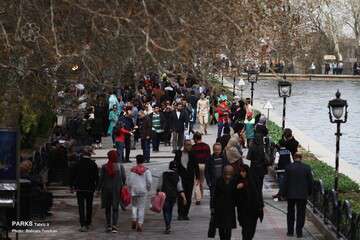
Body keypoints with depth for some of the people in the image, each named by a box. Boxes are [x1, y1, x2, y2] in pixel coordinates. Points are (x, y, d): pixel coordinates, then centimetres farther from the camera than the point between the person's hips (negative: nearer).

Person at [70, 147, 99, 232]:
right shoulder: (93, 164, -6)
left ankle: (83, 225, -11)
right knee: (89, 206, 15)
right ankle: (88, 223, 23)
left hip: (79, 189, 0)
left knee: (81, 207, 0)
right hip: (90, 189, 0)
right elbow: (96, 177, -3)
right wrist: (97, 188, 8)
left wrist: (71, 186, 12)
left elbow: (73, 176, 2)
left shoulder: (78, 164, -4)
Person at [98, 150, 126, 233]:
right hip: (117, 190, 0)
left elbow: (101, 179, -5)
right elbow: (124, 178, -4)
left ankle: (108, 225, 13)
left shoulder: (104, 167, -7)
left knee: (107, 208, 13)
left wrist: (98, 189, 4)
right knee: (115, 208, 5)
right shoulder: (120, 166, -5)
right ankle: (114, 225, -6)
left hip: (106, 189, 0)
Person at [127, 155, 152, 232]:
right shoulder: (146, 170, -4)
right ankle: (140, 223, -2)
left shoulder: (133, 170, -5)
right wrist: (148, 188, 9)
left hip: (134, 190, 0)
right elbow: (149, 181, -8)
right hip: (143, 191, 0)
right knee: (141, 207, 5)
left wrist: (130, 189, 11)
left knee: (134, 205, 19)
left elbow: (129, 181, -5)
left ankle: (134, 220, 3)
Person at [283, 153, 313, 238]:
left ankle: (290, 231, 17)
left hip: (291, 194, 0)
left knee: (290, 213, 15)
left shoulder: (288, 167, -7)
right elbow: (310, 181, -1)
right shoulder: (307, 168, -5)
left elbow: (285, 181, -5)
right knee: (301, 214, 7)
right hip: (303, 195, 0)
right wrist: (309, 192, 12)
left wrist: (284, 193, 4)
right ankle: (299, 232, 5)